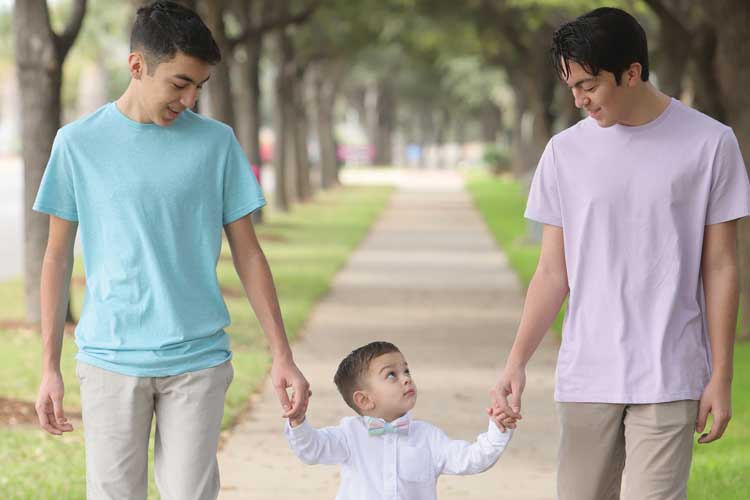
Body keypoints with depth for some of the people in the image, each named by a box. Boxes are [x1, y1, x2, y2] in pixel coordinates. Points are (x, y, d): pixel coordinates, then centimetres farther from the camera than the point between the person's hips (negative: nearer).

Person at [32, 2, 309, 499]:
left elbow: (247, 253, 6)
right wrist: (50, 367, 2)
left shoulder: (216, 143, 2)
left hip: (198, 361, 0)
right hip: (110, 359, 0)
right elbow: (59, 256, 5)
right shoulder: (79, 143, 1)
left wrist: (283, 356, 1)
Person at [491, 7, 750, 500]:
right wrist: (516, 362, -5)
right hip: (585, 378, 3)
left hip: (668, 379, -3)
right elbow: (553, 274, 7)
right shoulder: (565, 152, 5)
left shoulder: (710, 143, -2)